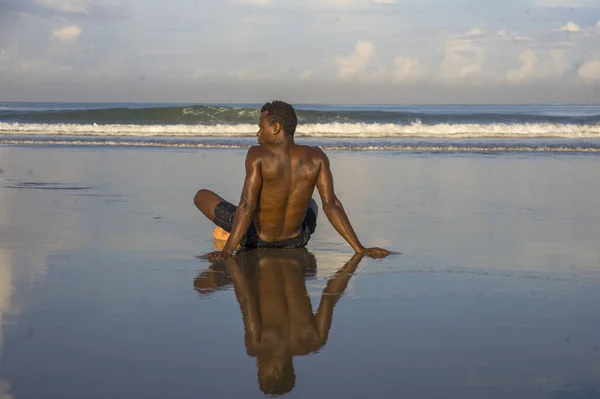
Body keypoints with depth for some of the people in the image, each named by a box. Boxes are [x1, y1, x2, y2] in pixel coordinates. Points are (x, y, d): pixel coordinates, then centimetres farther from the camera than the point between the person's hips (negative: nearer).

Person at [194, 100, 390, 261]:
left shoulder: (258, 154, -22)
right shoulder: (316, 157, -12)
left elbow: (247, 205, -27)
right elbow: (331, 205, -16)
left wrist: (227, 251, -28)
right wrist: (360, 249, -14)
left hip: (256, 239, -4)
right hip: (296, 241, 4)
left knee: (201, 196, 21)